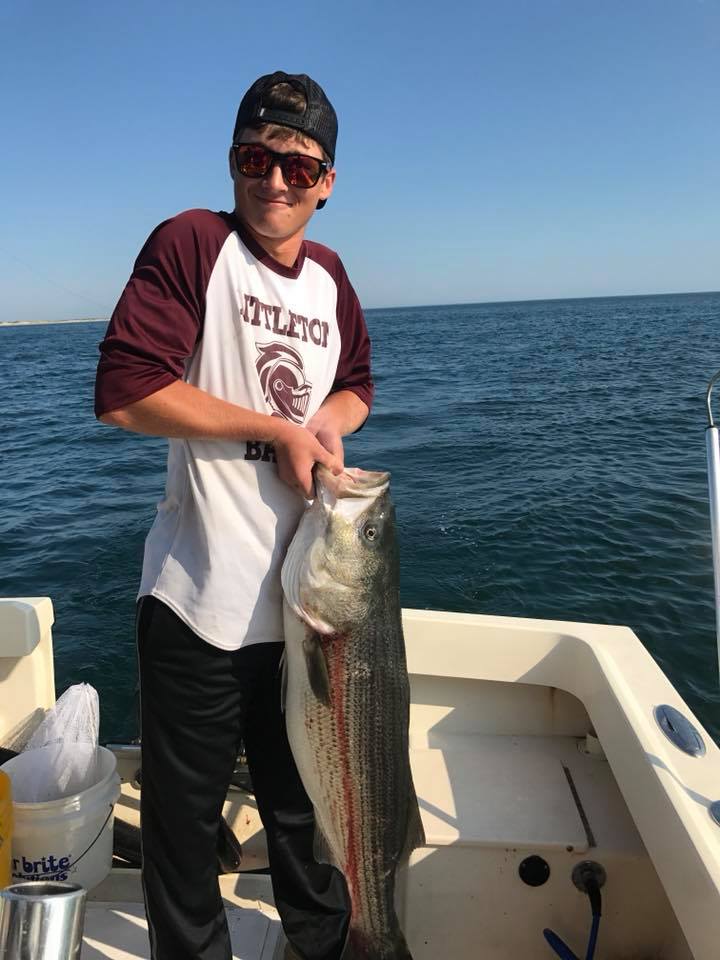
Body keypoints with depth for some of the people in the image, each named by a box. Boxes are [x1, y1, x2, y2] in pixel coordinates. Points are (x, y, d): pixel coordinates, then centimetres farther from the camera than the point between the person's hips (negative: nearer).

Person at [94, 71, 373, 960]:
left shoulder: (330, 274, 9)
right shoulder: (190, 243, -8)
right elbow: (124, 391, -18)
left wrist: (330, 421, -2)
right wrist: (278, 429, -16)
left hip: (306, 598, 5)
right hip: (199, 599, -5)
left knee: (306, 804, 23)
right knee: (184, 814, 15)